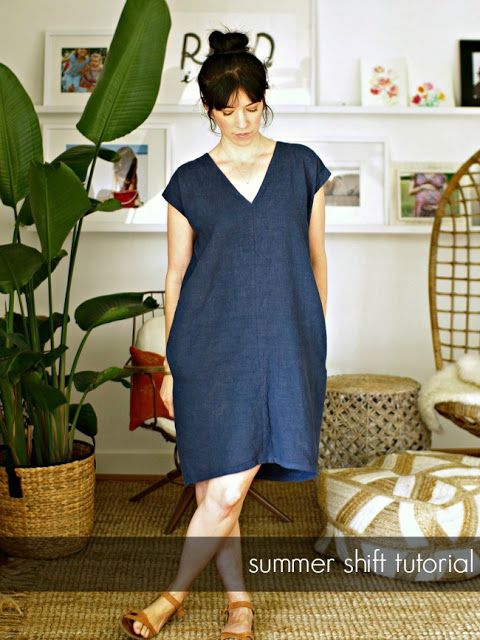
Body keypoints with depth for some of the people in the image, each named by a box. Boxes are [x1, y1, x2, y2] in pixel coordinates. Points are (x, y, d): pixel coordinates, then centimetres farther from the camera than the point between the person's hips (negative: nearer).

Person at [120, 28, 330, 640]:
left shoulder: (302, 166, 7)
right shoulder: (189, 182, 6)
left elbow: (316, 258, 11)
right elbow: (176, 276, 8)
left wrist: (316, 343, 10)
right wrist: (170, 365, 7)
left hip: (282, 345, -1)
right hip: (210, 347, 1)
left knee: (226, 491, -6)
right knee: (215, 489, 4)